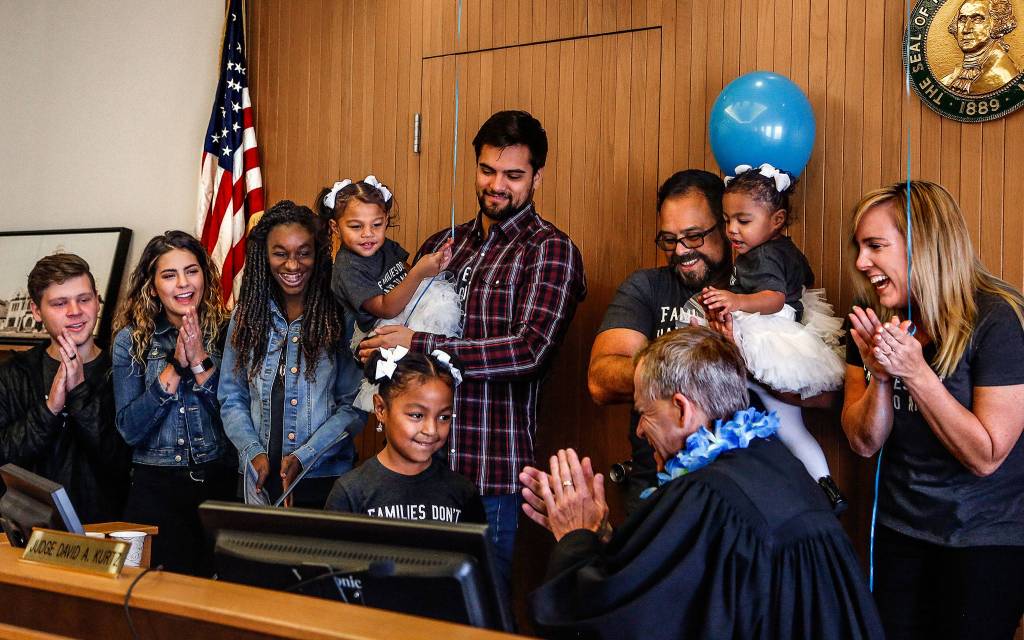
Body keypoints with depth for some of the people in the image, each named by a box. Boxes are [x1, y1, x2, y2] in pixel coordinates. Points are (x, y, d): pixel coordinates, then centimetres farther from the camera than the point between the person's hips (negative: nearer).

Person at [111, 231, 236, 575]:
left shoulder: (227, 332, 4)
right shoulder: (131, 340, 5)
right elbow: (130, 430, -2)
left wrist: (200, 360, -11)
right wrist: (175, 365, -9)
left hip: (220, 482, 0)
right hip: (155, 485, 0)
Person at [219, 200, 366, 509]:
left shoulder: (342, 318, -6)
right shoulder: (247, 316, 4)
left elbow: (354, 405, -7)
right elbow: (231, 399, 6)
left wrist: (304, 457, -16)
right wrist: (254, 452, -9)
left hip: (323, 478, -2)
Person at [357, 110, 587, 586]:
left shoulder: (550, 250, -5)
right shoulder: (443, 244, 13)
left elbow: (531, 351, -17)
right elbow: (393, 321, 24)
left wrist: (418, 346, -16)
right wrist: (376, 347, 0)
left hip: (491, 470, -5)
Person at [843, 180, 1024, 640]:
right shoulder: (872, 322, -2)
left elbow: (984, 457, -21)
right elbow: (864, 443, -4)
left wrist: (916, 372, -29)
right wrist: (880, 377, -23)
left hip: (987, 542, -5)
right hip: (899, 533, 5)